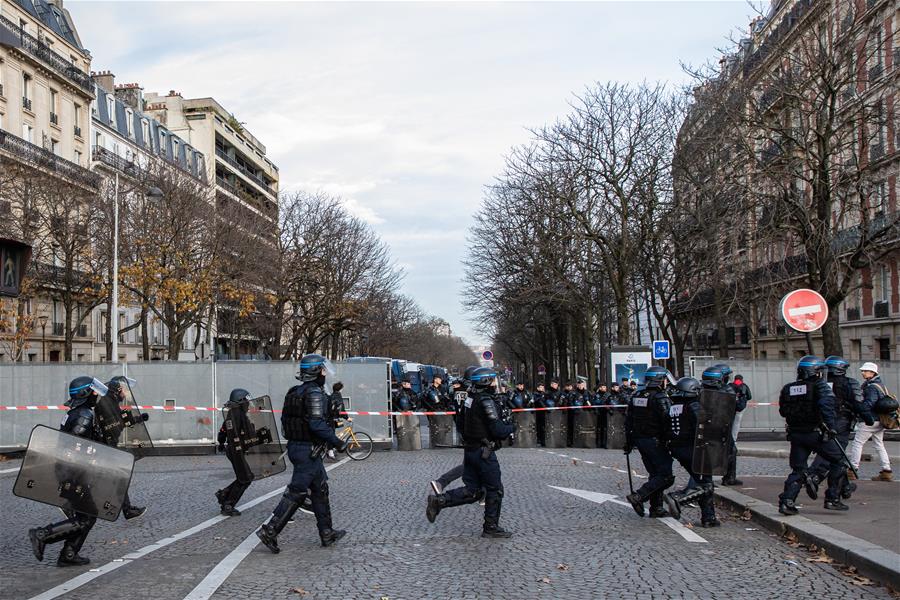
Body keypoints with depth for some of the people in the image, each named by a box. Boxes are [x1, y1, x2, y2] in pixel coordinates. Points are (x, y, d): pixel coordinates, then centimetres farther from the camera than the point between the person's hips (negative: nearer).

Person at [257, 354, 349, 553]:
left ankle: (327, 533, 22)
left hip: (294, 445, 10)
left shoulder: (294, 392, 12)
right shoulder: (314, 393, -17)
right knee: (296, 492, -4)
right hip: (308, 449, -10)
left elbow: (286, 419, 15)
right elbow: (317, 425, -24)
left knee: (320, 488, 16)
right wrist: (337, 443, -17)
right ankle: (270, 531, -3)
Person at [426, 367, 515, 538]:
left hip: (470, 450, 9)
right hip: (484, 451, -8)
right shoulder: (486, 401, -17)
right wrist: (511, 428, 0)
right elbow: (498, 430, -20)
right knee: (495, 490, 5)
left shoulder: (472, 399, 10)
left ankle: (439, 501, 2)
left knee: (472, 491, 13)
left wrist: (504, 428, 14)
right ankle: (491, 528, 12)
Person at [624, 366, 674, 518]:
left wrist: (629, 442, 20)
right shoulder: (661, 398, -13)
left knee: (655, 474, 16)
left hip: (639, 441, 8)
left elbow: (628, 421, 14)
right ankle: (638, 496, -14)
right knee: (666, 476, -3)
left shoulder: (636, 397, 10)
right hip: (655, 441, -8)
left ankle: (656, 508, 15)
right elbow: (667, 422, -18)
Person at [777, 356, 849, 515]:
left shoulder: (787, 389, 7)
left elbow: (783, 411, 11)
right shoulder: (819, 385, -7)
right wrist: (831, 427, -21)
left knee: (798, 470, 10)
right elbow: (826, 406, -23)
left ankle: (787, 500, -5)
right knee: (837, 462, 13)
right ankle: (832, 499, 11)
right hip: (817, 433, -5)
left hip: (796, 435, 5)